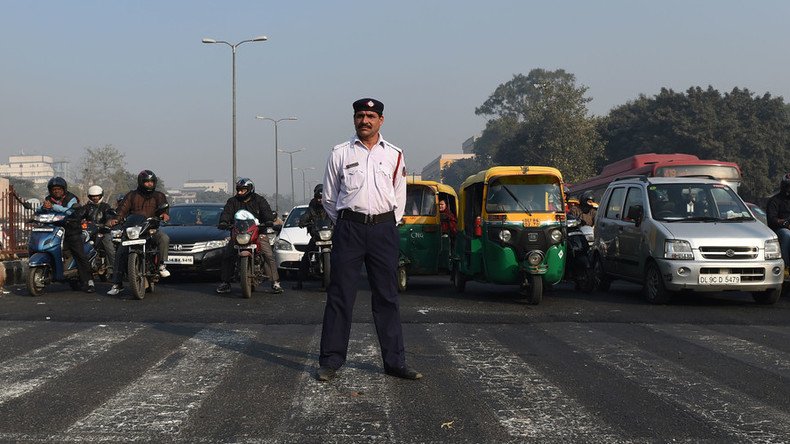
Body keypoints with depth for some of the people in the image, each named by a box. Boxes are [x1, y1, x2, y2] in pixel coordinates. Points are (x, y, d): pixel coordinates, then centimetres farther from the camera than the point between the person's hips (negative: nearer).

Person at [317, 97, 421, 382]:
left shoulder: (394, 155, 10)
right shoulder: (340, 154, 6)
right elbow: (329, 198, 12)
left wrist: (387, 227, 11)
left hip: (383, 228, 2)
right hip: (349, 228, -2)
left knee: (387, 297, 5)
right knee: (340, 296, -3)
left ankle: (395, 361, 9)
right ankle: (331, 361, 2)